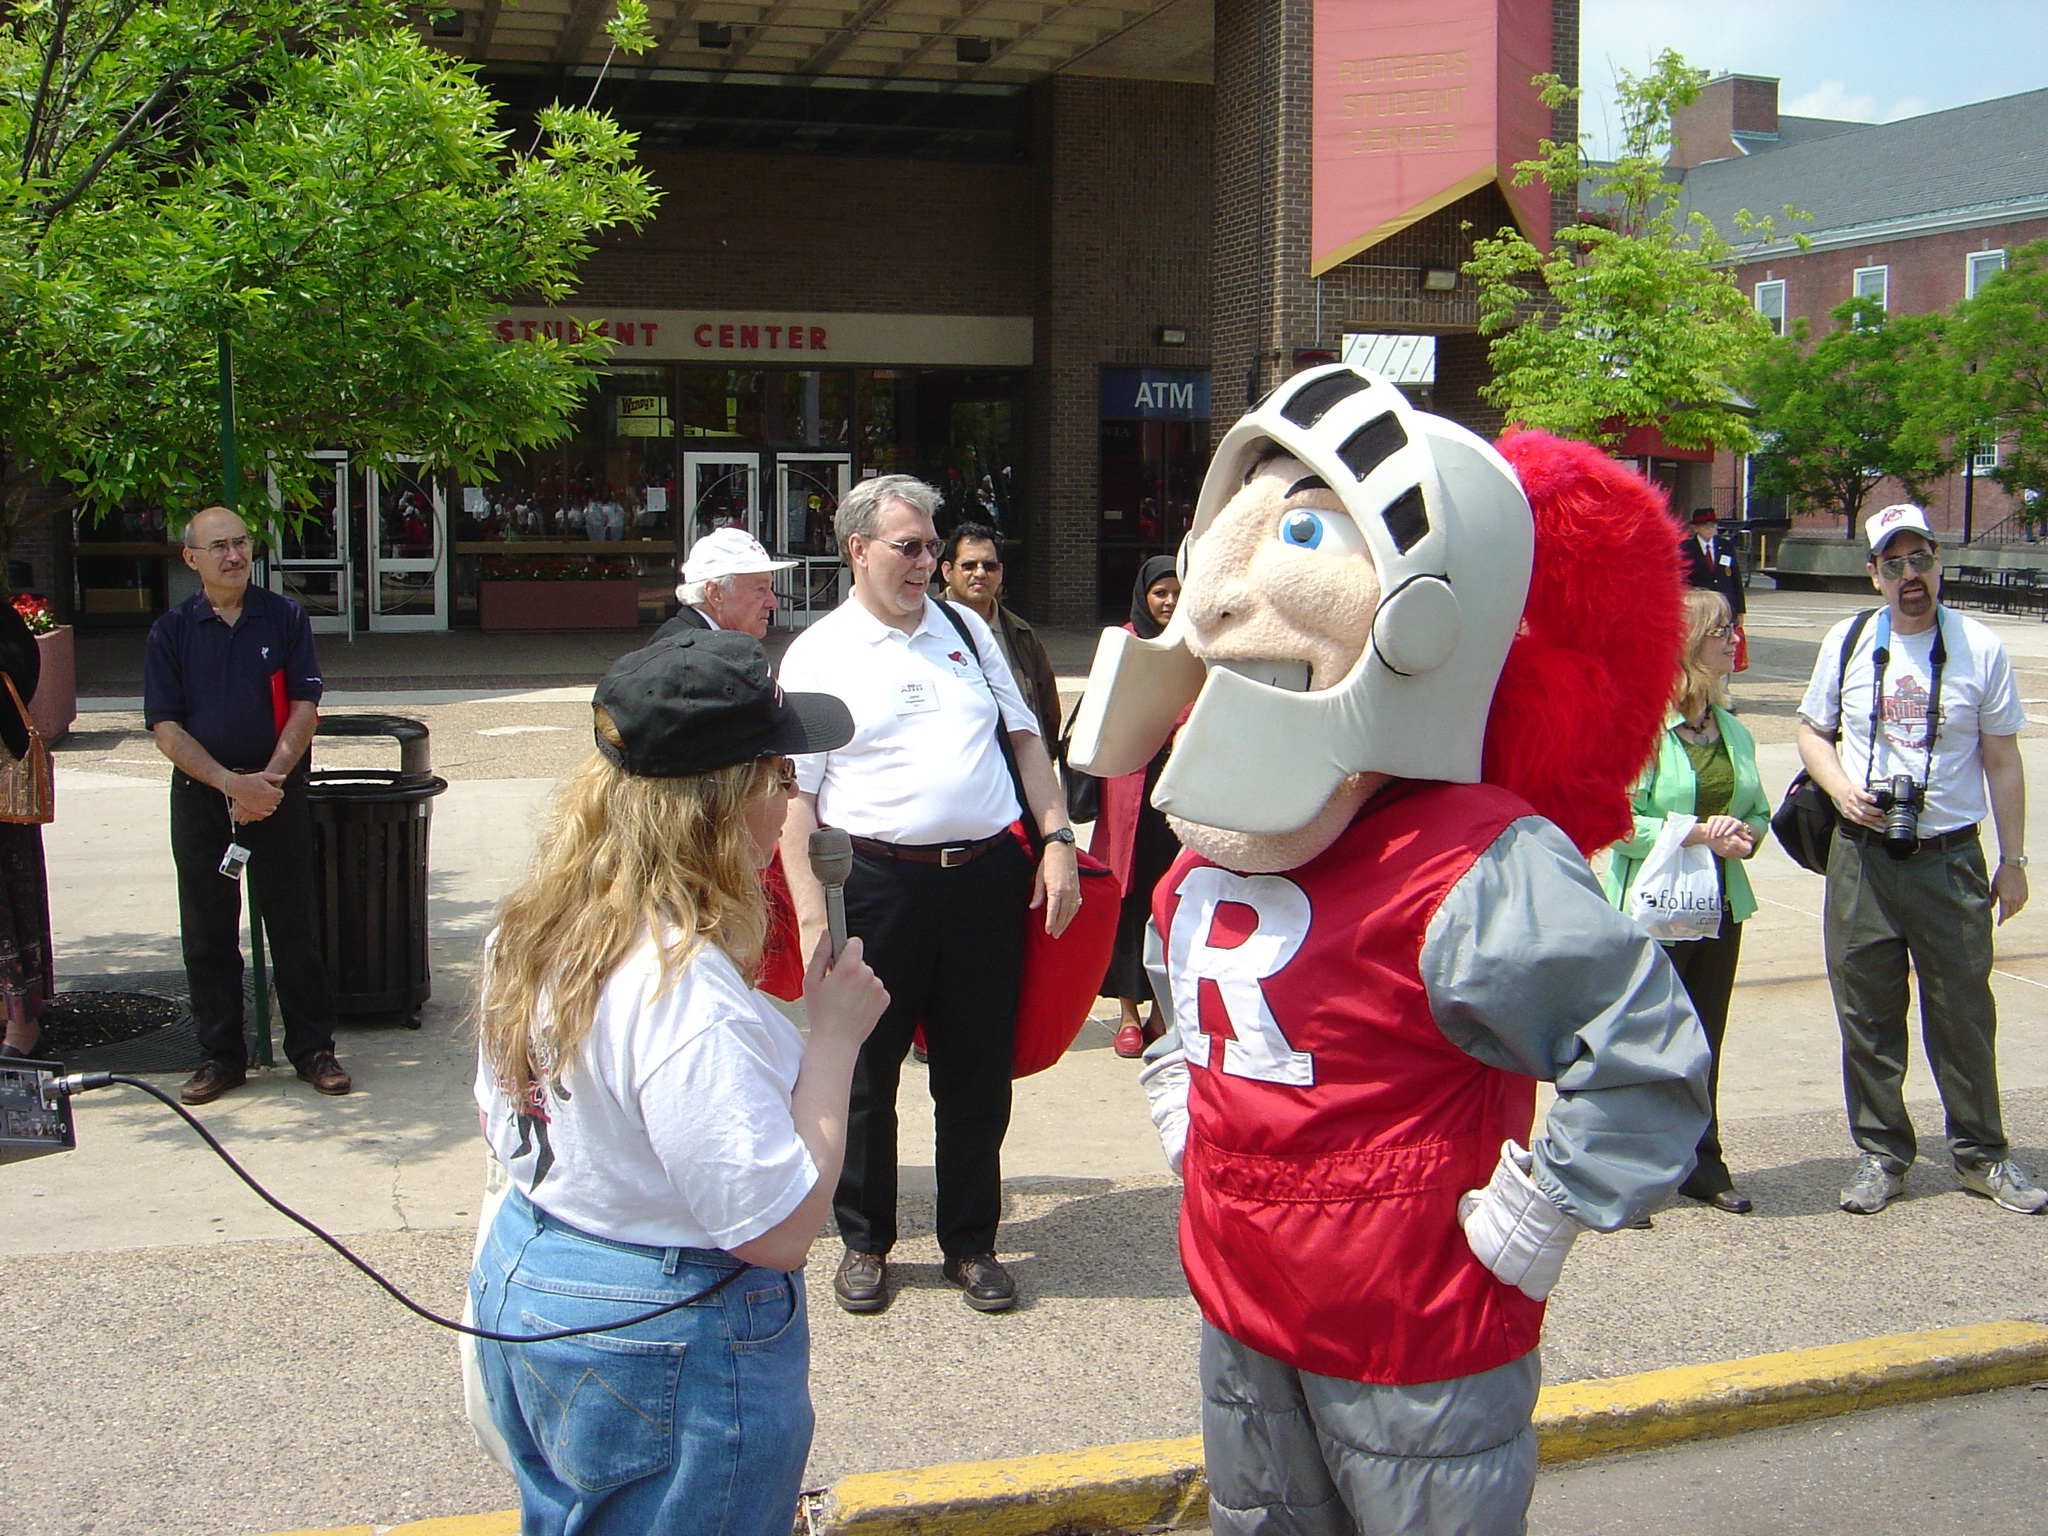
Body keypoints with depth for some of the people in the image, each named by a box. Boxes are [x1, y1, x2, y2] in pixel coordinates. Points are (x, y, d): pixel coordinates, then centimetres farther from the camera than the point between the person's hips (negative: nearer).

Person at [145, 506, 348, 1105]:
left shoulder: (284, 617, 2)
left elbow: (305, 706, -2)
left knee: (293, 926, 4)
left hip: (278, 792, -1)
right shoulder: (171, 630, 2)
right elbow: (166, 728, -3)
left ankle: (313, 1048, 13)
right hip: (199, 796, 1)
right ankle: (220, 1055, 17)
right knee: (208, 935, 7)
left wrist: (268, 779, -14)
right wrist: (229, 783, -14)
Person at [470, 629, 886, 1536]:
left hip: (521, 1289, 9)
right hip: (671, 1355, -8)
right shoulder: (683, 992, -30)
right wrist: (833, 1038, -19)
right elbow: (779, 1228, -26)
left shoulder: (532, 932, -2)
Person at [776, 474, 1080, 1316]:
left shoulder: (966, 629, 14)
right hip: (878, 882, -3)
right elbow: (796, 795, -3)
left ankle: (971, 1244, 26)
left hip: (988, 876, 3)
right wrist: (811, 914, -11)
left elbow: (1025, 736, 17)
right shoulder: (816, 655, 1)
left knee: (978, 1073, 11)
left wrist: (1057, 839, 5)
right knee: (865, 1073, 9)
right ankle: (864, 1241, 28)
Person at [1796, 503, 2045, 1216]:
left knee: (1964, 1010, 5)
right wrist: (1840, 786, -7)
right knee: (1867, 1013, 6)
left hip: (1950, 858, -1)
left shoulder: (1979, 647, 0)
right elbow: (1812, 731, 14)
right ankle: (1881, 1153, 20)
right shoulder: (1847, 643, 4)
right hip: (1863, 857, 1)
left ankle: (1981, 1154, 22)